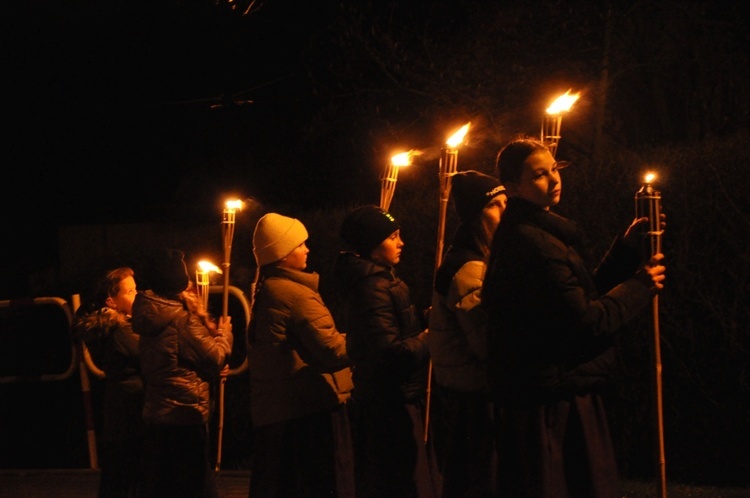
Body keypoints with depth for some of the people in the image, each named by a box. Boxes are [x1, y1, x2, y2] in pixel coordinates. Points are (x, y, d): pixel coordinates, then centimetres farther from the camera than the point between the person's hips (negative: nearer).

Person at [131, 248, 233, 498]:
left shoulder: (151, 314, 9)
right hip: (185, 414, -9)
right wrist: (224, 334, 6)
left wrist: (211, 331, 13)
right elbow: (213, 360, -12)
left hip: (157, 413, 9)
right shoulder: (181, 317, -17)